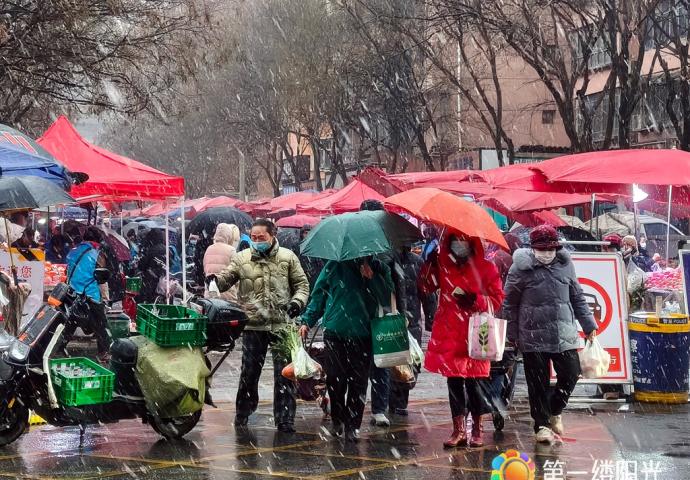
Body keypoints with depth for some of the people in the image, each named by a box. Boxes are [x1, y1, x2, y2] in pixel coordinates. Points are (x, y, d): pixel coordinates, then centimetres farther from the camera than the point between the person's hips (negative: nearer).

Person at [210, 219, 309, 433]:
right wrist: (215, 279, -24)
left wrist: (297, 301, -8)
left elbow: (302, 283, 9)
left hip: (282, 325, 0)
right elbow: (226, 278, -2)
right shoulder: (242, 258, 4)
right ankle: (242, 413, 24)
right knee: (249, 372, 8)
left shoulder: (287, 257, 4)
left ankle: (285, 419, 8)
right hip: (253, 325, 0)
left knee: (284, 374, 1)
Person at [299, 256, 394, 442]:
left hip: (363, 336, 0)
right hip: (335, 334, 0)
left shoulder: (379, 269, 9)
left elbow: (387, 299, -1)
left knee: (358, 383, 0)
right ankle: (337, 420, 21)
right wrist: (307, 321, 3)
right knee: (335, 380, 1)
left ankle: (352, 426, 10)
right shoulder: (335, 266, 6)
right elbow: (318, 294, 10)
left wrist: (372, 277, -11)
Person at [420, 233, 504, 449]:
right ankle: (459, 430, 14)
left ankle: (477, 429, 12)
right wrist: (429, 261, -10)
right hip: (449, 334, 3)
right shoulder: (443, 266, 11)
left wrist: (473, 299, -14)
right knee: (454, 380, 6)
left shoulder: (486, 268, 2)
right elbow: (427, 286, 1)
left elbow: (497, 300, 0)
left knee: (475, 380, -1)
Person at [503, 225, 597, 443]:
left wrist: (588, 325, 14)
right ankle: (542, 425, 14)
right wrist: (512, 335, -1)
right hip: (533, 337, -3)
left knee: (571, 373, 2)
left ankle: (554, 411, 26)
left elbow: (577, 298, 17)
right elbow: (509, 303, 1)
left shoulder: (565, 264, 7)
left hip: (564, 334, 3)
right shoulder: (521, 268, -5)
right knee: (538, 383, 2)